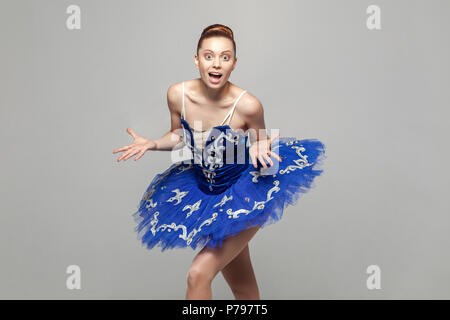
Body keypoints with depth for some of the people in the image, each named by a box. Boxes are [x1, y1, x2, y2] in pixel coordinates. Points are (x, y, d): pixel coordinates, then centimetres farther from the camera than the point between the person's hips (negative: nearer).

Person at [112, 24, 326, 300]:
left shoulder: (248, 105, -23)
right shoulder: (177, 95, -13)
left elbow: (259, 142, -4)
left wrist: (260, 147, -26)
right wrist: (151, 144, -11)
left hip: (245, 197, -4)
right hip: (206, 192, 4)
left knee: (198, 274, -11)